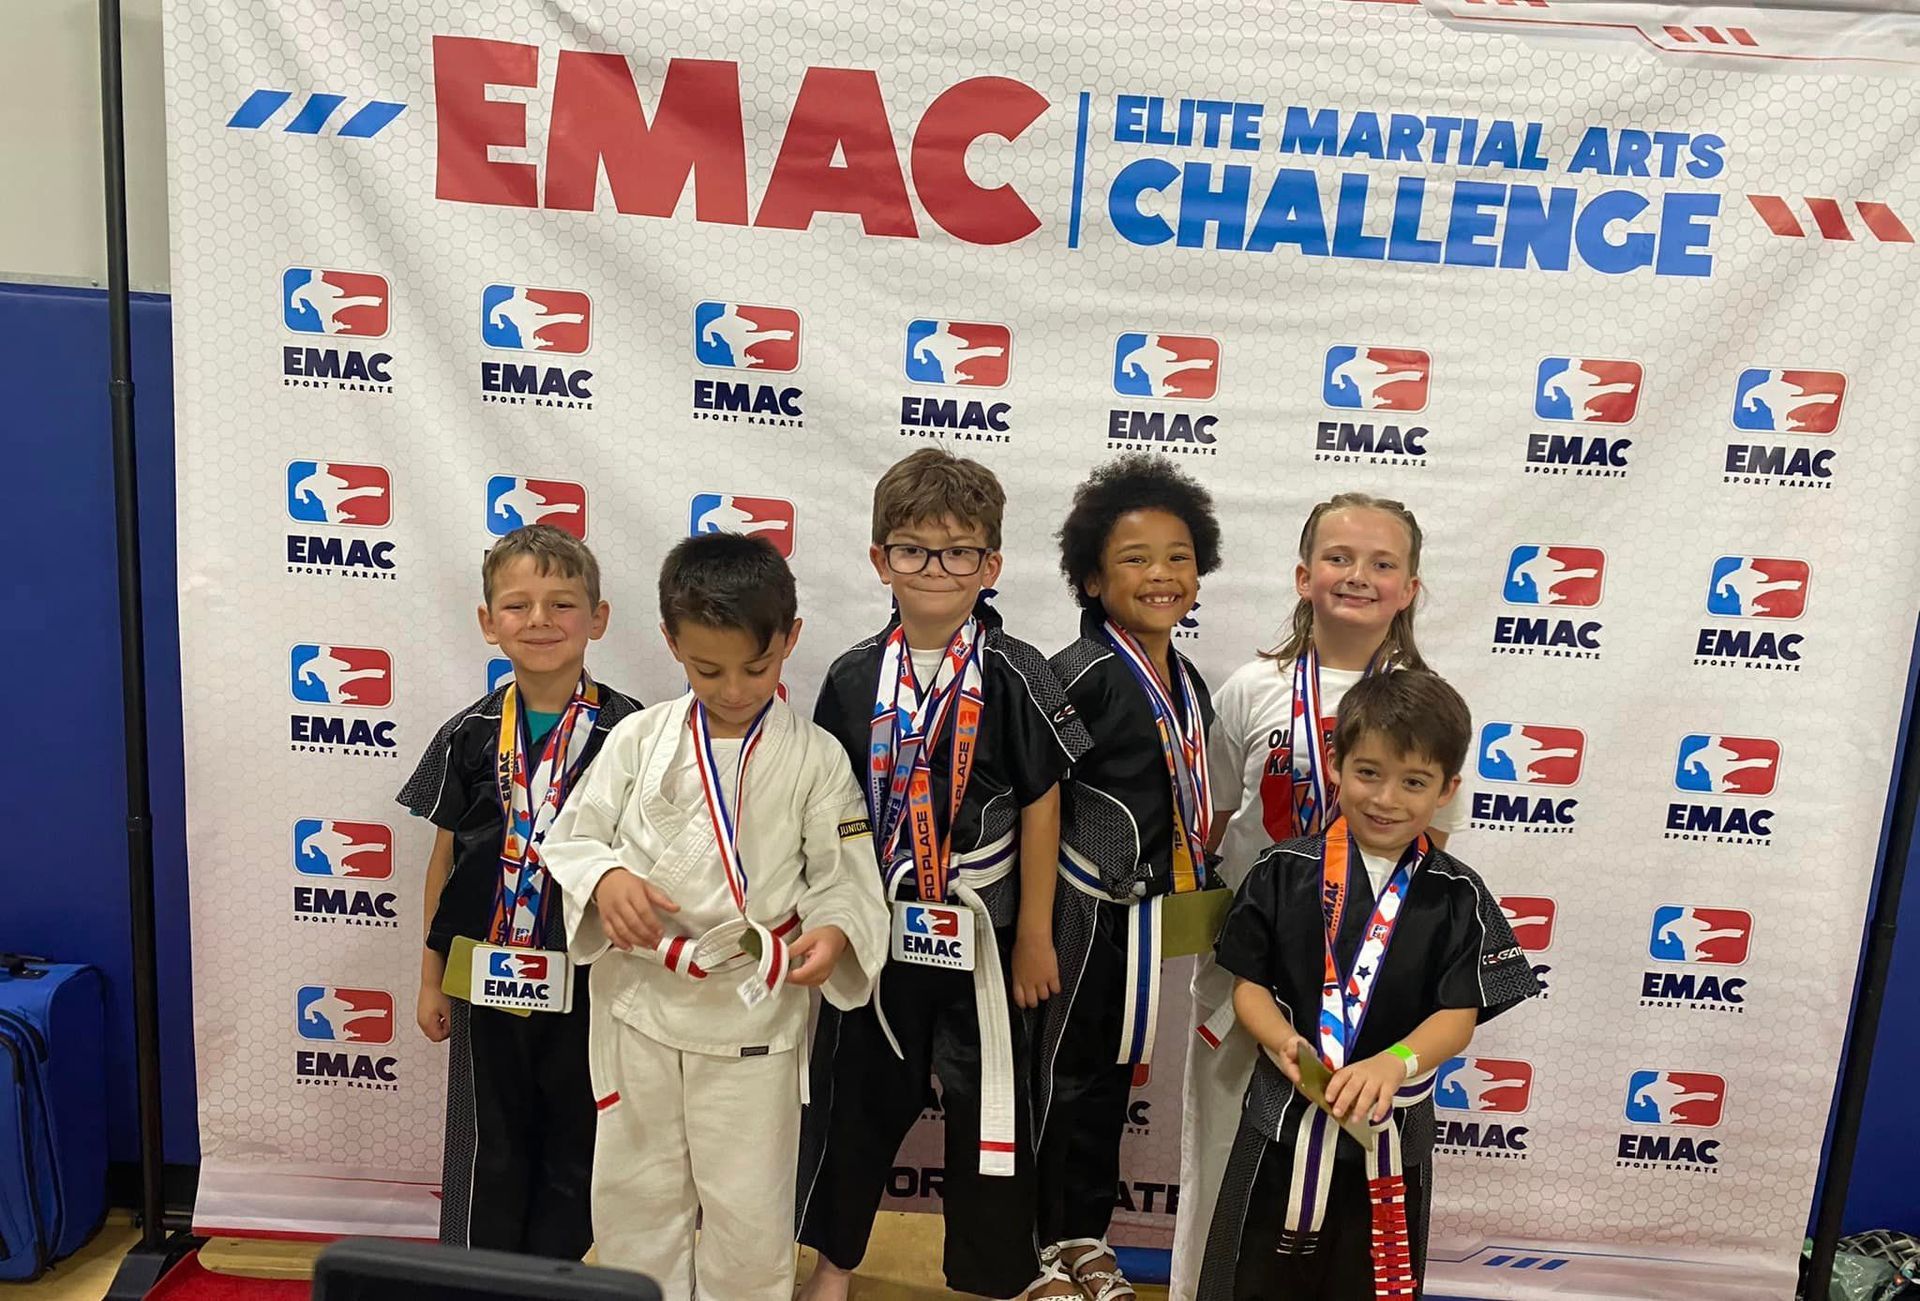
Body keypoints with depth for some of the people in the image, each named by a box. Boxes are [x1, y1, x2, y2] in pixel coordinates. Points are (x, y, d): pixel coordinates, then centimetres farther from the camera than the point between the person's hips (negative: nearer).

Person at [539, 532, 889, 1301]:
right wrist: (606, 878, -18)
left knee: (748, 1211, 10)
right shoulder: (640, 738, -3)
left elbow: (844, 880, -3)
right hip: (641, 1002, 2)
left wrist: (834, 931, -23)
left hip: (756, 1011, -2)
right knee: (633, 1194, 18)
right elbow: (572, 837, 3)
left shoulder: (815, 758, -7)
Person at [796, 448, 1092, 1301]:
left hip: (980, 929, -3)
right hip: (877, 926, 3)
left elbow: (1041, 808, -8)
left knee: (988, 1103, 9)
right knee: (857, 1092, 17)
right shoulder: (855, 677, -2)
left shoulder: (1014, 676, -11)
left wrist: (1035, 933, -6)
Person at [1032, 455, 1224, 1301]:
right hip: (1087, 912, -7)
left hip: (1151, 914, 7)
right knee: (1061, 1077, 7)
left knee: (1112, 1077, 18)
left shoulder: (1188, 682, 7)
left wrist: (1201, 881, 13)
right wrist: (1037, 927, -15)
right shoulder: (1081, 676, -17)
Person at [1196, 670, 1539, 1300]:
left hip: (1391, 1129, 0)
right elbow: (1249, 981, -2)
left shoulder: (1455, 895, -5)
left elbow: (1459, 1016, -9)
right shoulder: (1285, 871, -5)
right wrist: (1281, 1040, -22)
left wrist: (1392, 1064, -27)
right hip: (1284, 1118, 0)